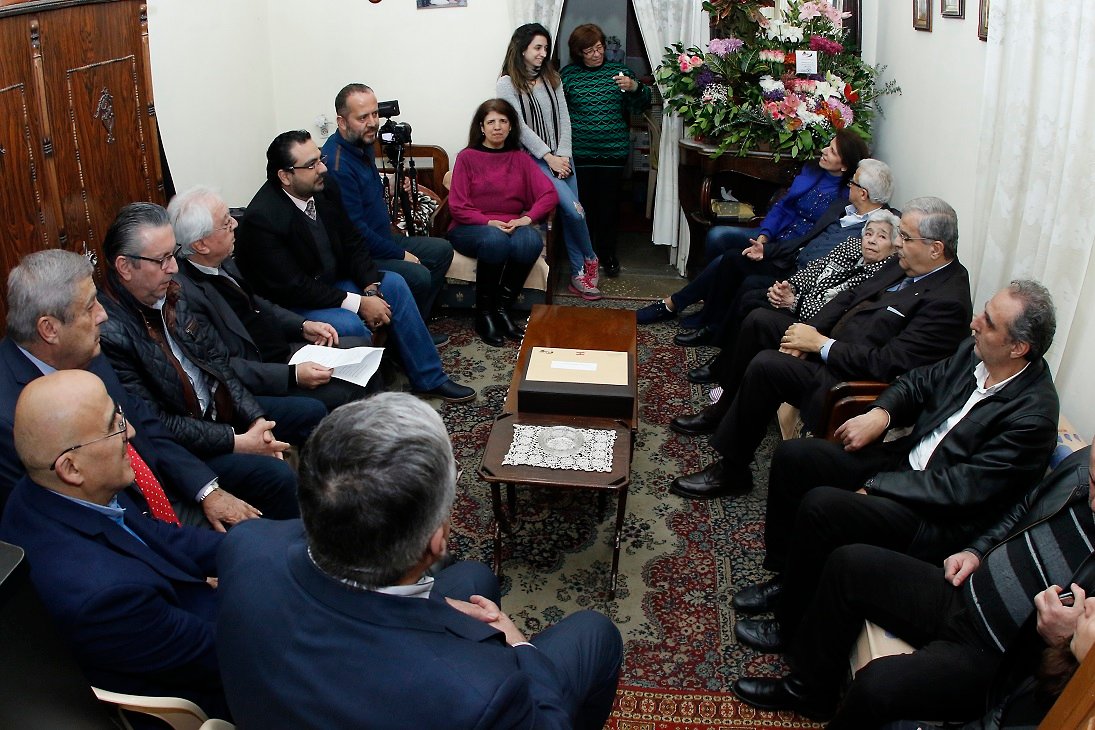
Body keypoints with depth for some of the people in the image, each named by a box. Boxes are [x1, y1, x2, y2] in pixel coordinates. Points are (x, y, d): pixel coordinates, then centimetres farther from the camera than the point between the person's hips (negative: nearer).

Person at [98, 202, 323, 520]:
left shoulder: (167, 292, -3)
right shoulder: (109, 331, -28)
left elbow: (213, 356, 4)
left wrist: (255, 419, -6)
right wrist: (236, 442, -19)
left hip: (216, 405, 9)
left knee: (312, 411, 11)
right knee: (276, 476, -24)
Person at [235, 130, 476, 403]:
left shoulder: (325, 188, -7)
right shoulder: (262, 219, -27)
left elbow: (353, 243, 3)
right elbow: (293, 287, -26)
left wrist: (371, 289, -12)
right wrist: (358, 303, -25)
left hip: (330, 283, 8)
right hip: (290, 304, -8)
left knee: (393, 283, 0)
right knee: (350, 325, -30)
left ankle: (429, 379, 8)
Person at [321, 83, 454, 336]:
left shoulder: (365, 145, 6)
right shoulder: (337, 164, -26)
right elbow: (354, 230, -25)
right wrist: (400, 254, -16)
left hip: (383, 238, 11)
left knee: (443, 250, 10)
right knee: (419, 276, -27)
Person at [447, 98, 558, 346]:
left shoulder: (519, 158, 12)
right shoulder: (467, 157, 3)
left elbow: (550, 194, 3)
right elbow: (458, 207, -4)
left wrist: (527, 218, -15)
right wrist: (490, 223, -18)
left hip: (511, 227, 3)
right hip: (470, 228, -3)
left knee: (531, 240, -32)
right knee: (495, 240, -37)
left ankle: (502, 308, -19)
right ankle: (483, 313, -20)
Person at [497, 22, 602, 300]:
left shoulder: (552, 79, 13)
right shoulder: (507, 84, -4)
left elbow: (564, 119, 8)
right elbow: (520, 126, -10)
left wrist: (563, 155, -5)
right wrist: (549, 158, -13)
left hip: (559, 156, 5)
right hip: (532, 158, -5)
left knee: (570, 214, -2)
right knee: (574, 209, -17)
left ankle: (579, 273, 8)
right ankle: (590, 260, 7)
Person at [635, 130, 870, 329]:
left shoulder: (846, 198, -14)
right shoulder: (810, 171, 7)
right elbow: (781, 205, 10)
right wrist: (764, 236, -8)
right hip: (773, 237, 7)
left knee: (726, 259, -23)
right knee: (717, 236, -17)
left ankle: (672, 305, -6)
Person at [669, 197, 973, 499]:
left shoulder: (948, 303, -22)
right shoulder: (906, 265, 5)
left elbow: (888, 363, -27)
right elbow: (850, 296, 12)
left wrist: (820, 344, -20)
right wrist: (808, 333, -4)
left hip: (853, 381, -10)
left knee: (766, 364, -27)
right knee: (759, 320, 9)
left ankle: (732, 471, -11)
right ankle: (723, 412, 24)